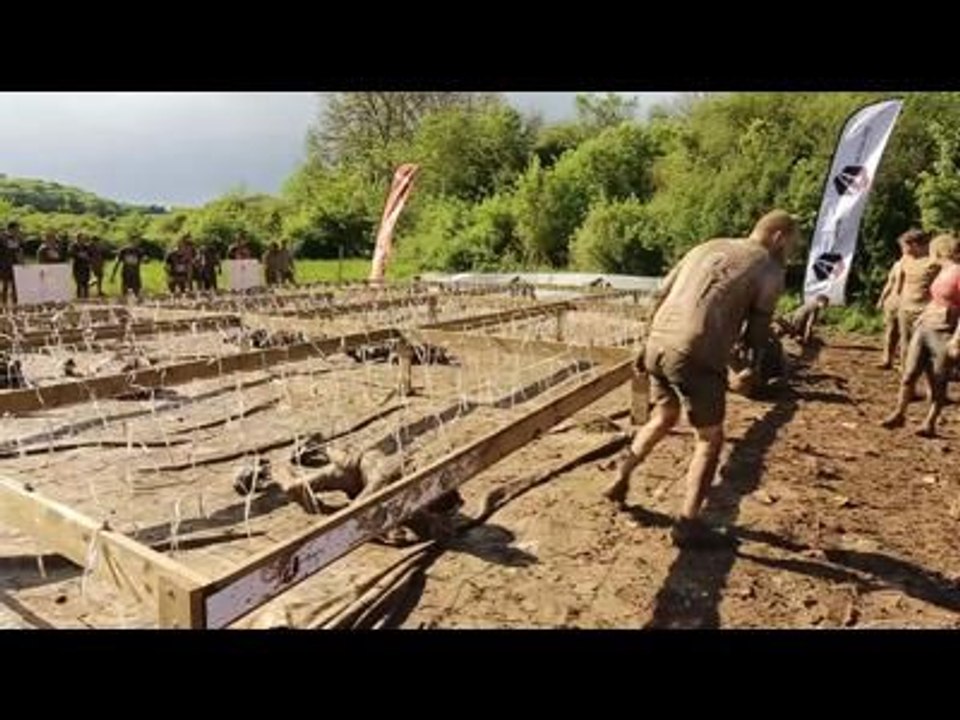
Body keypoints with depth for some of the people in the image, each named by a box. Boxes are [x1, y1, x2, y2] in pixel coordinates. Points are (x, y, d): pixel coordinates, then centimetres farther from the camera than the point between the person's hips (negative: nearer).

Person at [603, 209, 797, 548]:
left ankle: (620, 480, 33)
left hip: (659, 344, 6)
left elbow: (662, 296, 19)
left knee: (663, 418, 29)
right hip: (697, 356, -6)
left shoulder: (708, 247, 21)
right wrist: (752, 369, 25)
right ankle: (687, 524, 13)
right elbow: (758, 328, 6)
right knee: (710, 439, 12)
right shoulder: (769, 269, 5)